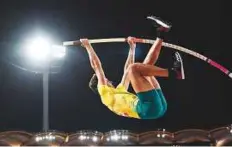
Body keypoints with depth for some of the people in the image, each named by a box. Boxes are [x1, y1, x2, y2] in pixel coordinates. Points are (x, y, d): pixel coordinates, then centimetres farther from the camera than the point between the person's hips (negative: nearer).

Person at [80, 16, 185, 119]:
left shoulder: (118, 91, 37)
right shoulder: (105, 93, 16)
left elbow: (127, 69, 43)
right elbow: (96, 65, 16)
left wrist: (132, 47, 44)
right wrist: (88, 46, 25)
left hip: (158, 106, 9)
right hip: (147, 107, -9)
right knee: (134, 68, -16)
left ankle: (160, 35, 10)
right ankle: (172, 73, -19)